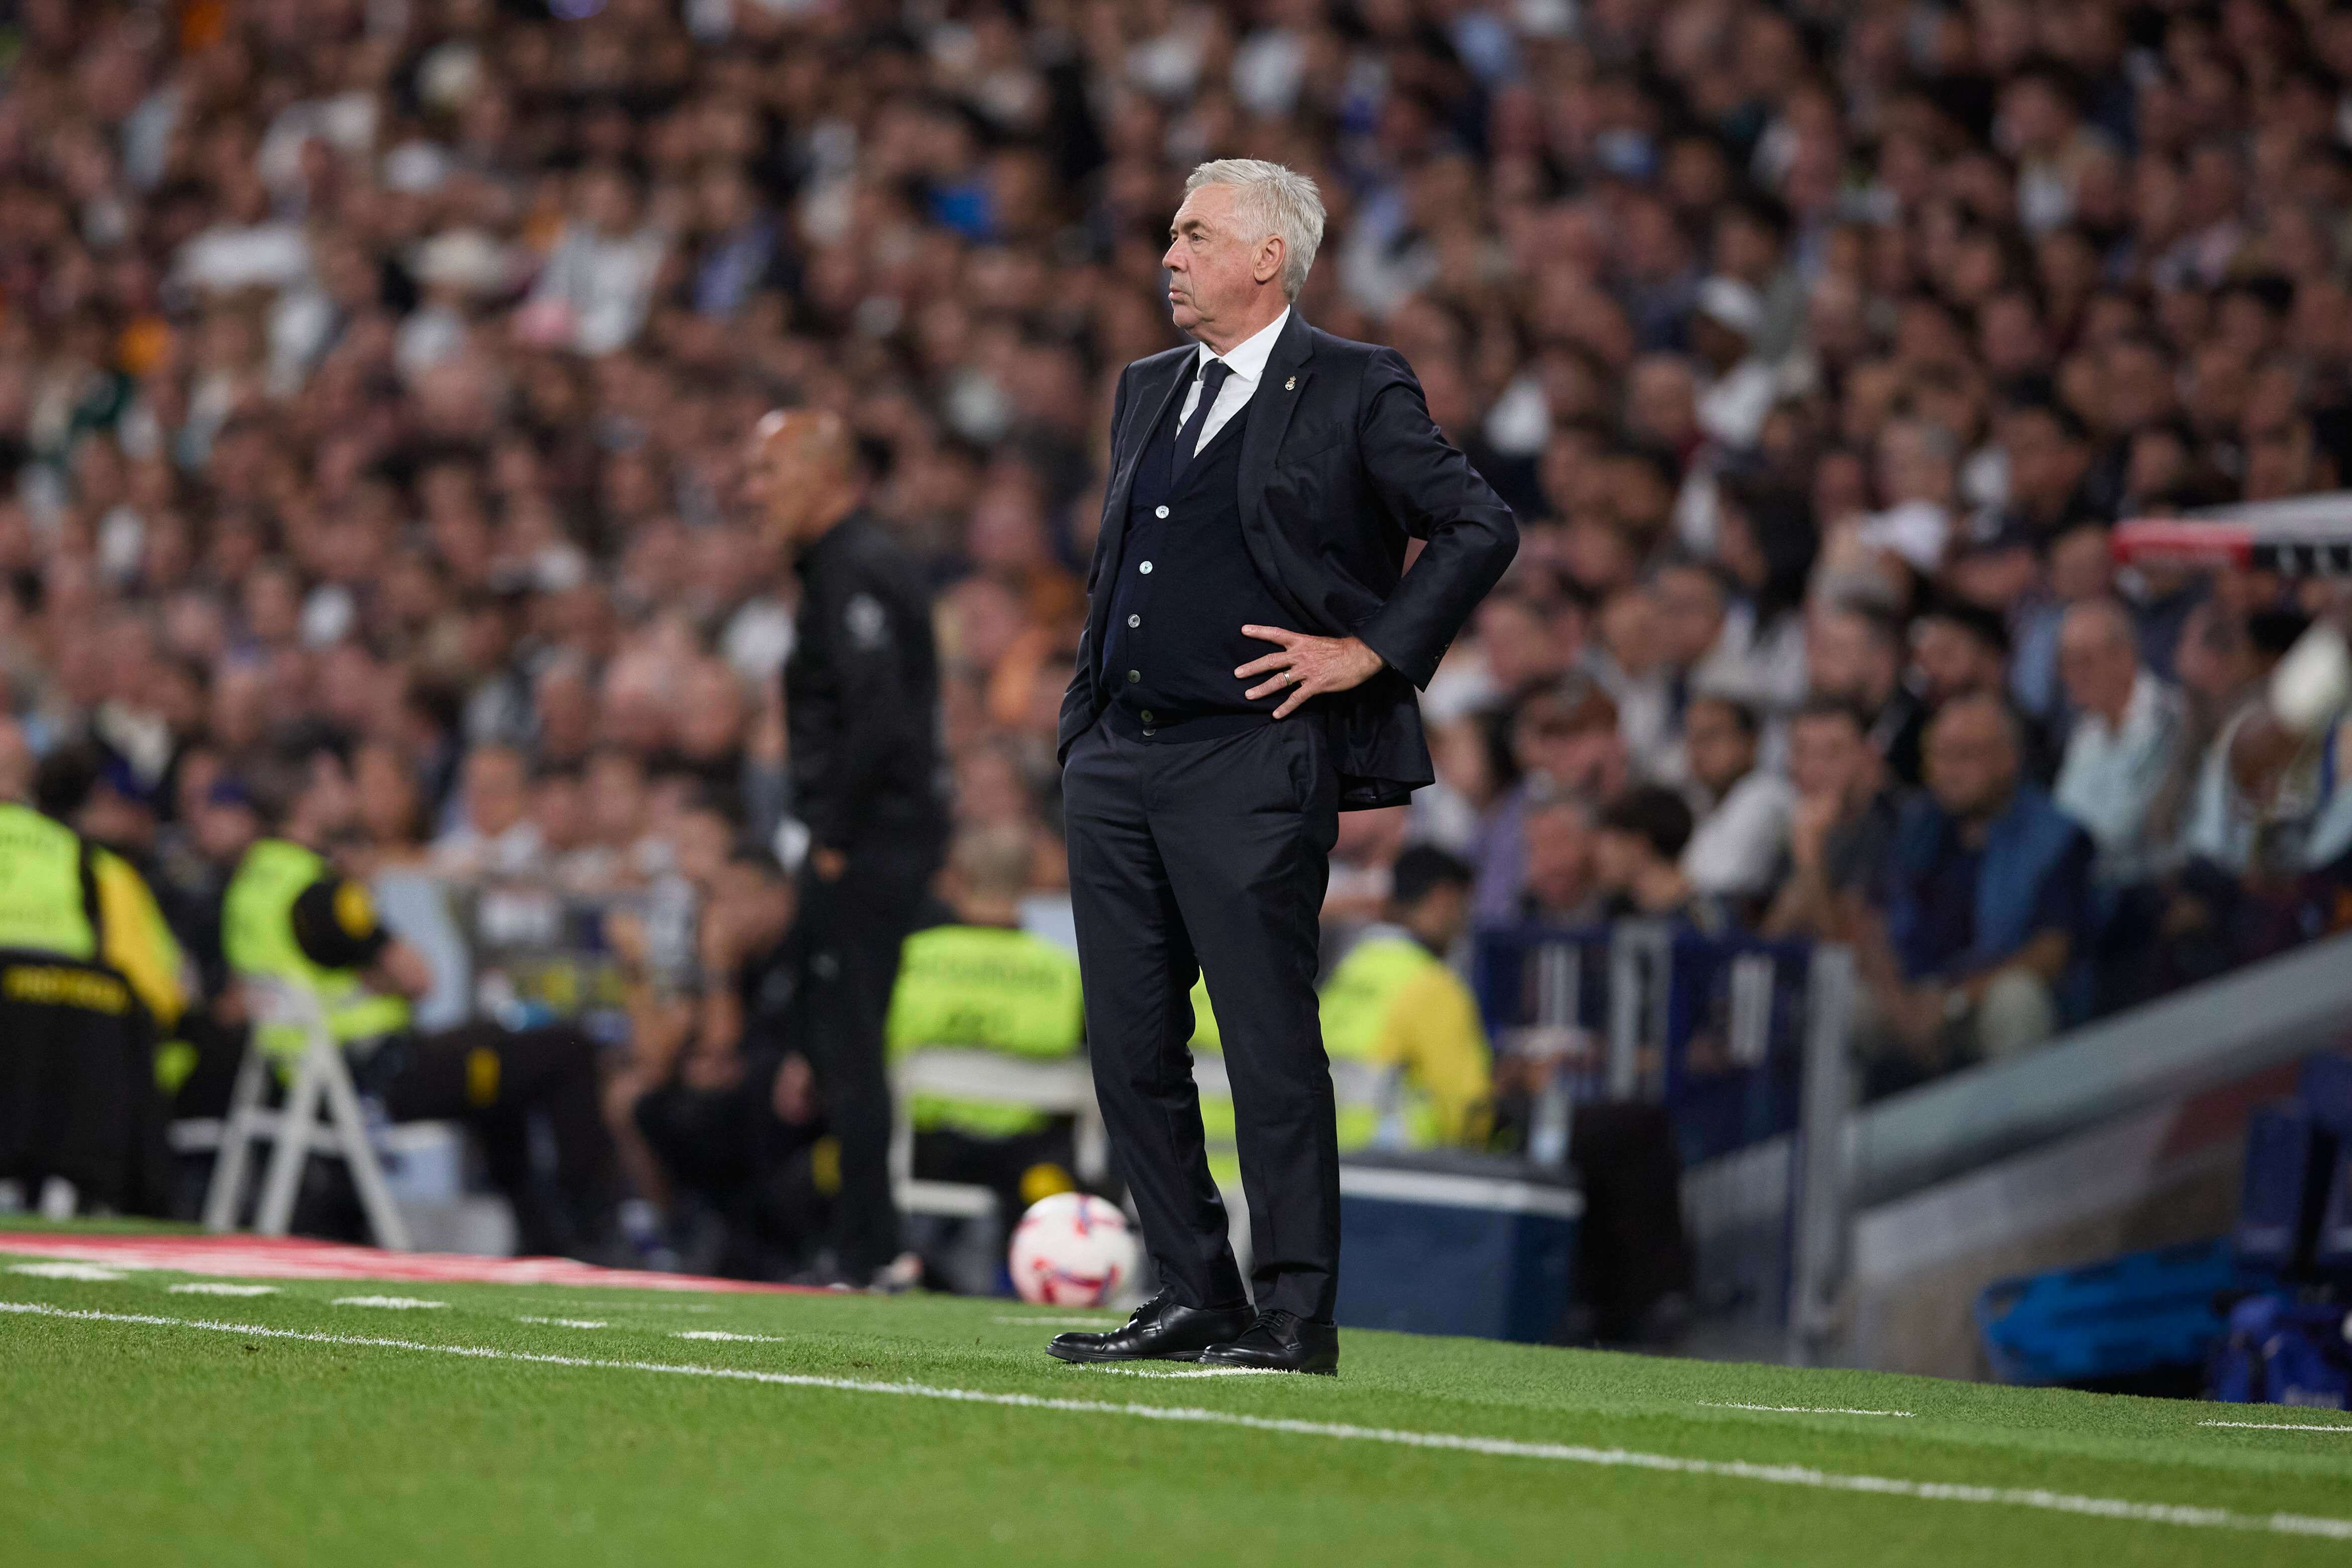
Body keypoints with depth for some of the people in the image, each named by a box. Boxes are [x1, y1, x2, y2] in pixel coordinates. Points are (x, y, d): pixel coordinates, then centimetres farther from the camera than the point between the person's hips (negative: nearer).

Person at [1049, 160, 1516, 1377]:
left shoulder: (1354, 390, -2)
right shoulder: (1149, 390, 18)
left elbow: (1481, 525, -5)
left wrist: (1370, 652, -9)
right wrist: (1085, 727, 18)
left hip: (1250, 762, -7)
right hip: (1118, 761, 7)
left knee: (1269, 1037, -7)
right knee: (1130, 1043, 6)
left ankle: (1296, 1312, -3)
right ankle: (1192, 1295, 14)